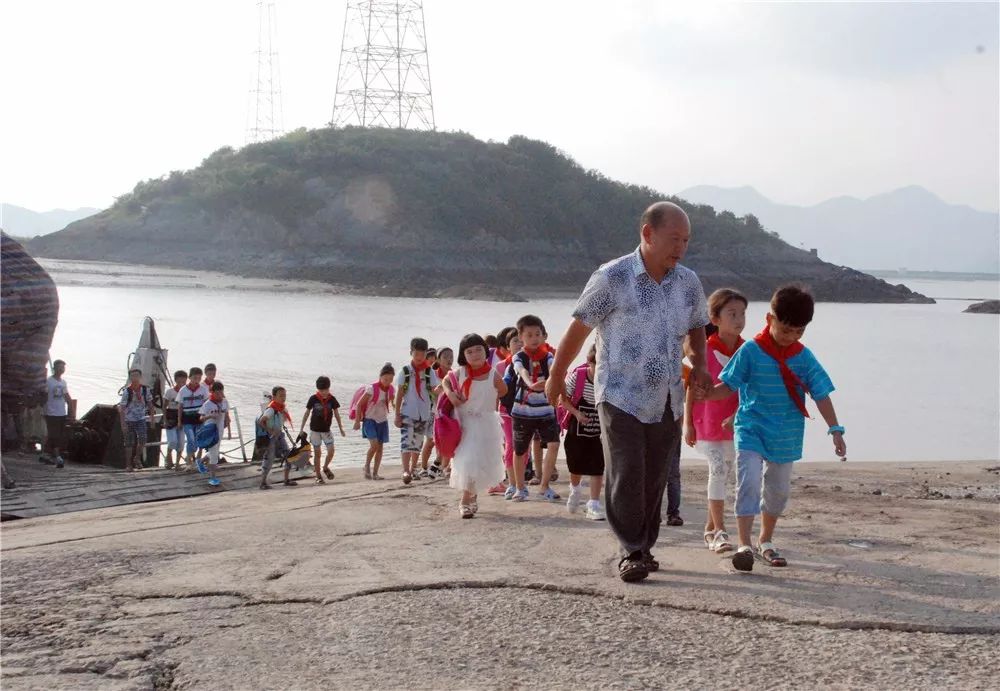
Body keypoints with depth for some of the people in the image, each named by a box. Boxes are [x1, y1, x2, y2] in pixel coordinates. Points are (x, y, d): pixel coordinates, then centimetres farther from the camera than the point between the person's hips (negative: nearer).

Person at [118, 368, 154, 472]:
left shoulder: (145, 389, -5)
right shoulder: (127, 391, -13)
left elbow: (150, 403, 8)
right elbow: (122, 408, -13)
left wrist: (152, 418, 8)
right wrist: (123, 424, -17)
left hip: (141, 419, 2)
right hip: (129, 420, -2)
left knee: (142, 440, -15)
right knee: (129, 443, 2)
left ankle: (137, 459, 9)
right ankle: (129, 464, 13)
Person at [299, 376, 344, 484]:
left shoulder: (332, 399, -3)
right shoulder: (313, 399, -7)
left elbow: (336, 414, 7)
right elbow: (307, 413, 1)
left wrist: (341, 428, 8)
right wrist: (301, 428, 2)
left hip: (327, 430, 2)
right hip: (315, 430, -2)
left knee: (331, 450, -8)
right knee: (317, 453, 2)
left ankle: (325, 467, 21)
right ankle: (318, 476, 11)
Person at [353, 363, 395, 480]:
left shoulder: (390, 389, -1)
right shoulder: (373, 389, -17)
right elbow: (359, 404, -12)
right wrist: (357, 421, -13)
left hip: (382, 421, 5)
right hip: (370, 419, -5)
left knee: (380, 447, 2)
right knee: (374, 444, -19)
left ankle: (375, 473, 9)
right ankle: (367, 466, 2)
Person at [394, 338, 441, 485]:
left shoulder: (429, 372, 4)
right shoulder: (405, 371, -1)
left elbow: (434, 390, -4)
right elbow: (399, 394, 0)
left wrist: (439, 388, -29)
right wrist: (397, 415, -3)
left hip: (424, 413, 3)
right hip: (407, 413, -3)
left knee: (418, 443, 12)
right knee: (407, 441, -15)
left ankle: (412, 469, 25)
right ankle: (406, 471, -24)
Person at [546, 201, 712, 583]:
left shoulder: (689, 282, 3)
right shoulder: (612, 278, -12)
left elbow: (696, 326, 21)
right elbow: (578, 329, -4)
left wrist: (699, 365, 4)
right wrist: (556, 377, 2)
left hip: (667, 401, 5)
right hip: (621, 397, -5)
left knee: (655, 479, 9)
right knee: (626, 476, -9)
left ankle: (644, 548, 22)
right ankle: (632, 552, 2)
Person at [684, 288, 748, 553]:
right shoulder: (705, 350, -9)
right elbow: (693, 387, -4)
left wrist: (737, 416, -16)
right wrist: (687, 424, -5)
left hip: (732, 424, 4)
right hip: (706, 422, -4)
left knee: (723, 475, 11)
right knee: (718, 470, -13)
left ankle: (710, 529, 24)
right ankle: (719, 532, -11)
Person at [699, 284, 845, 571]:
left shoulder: (804, 357, -2)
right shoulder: (751, 351, -10)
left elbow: (821, 395, 0)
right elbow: (728, 386, -6)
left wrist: (835, 430, -6)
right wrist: (704, 394, -25)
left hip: (786, 438, 4)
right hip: (751, 431, -4)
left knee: (778, 490, 14)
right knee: (749, 484, -17)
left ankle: (765, 542, 33)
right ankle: (744, 545, -15)